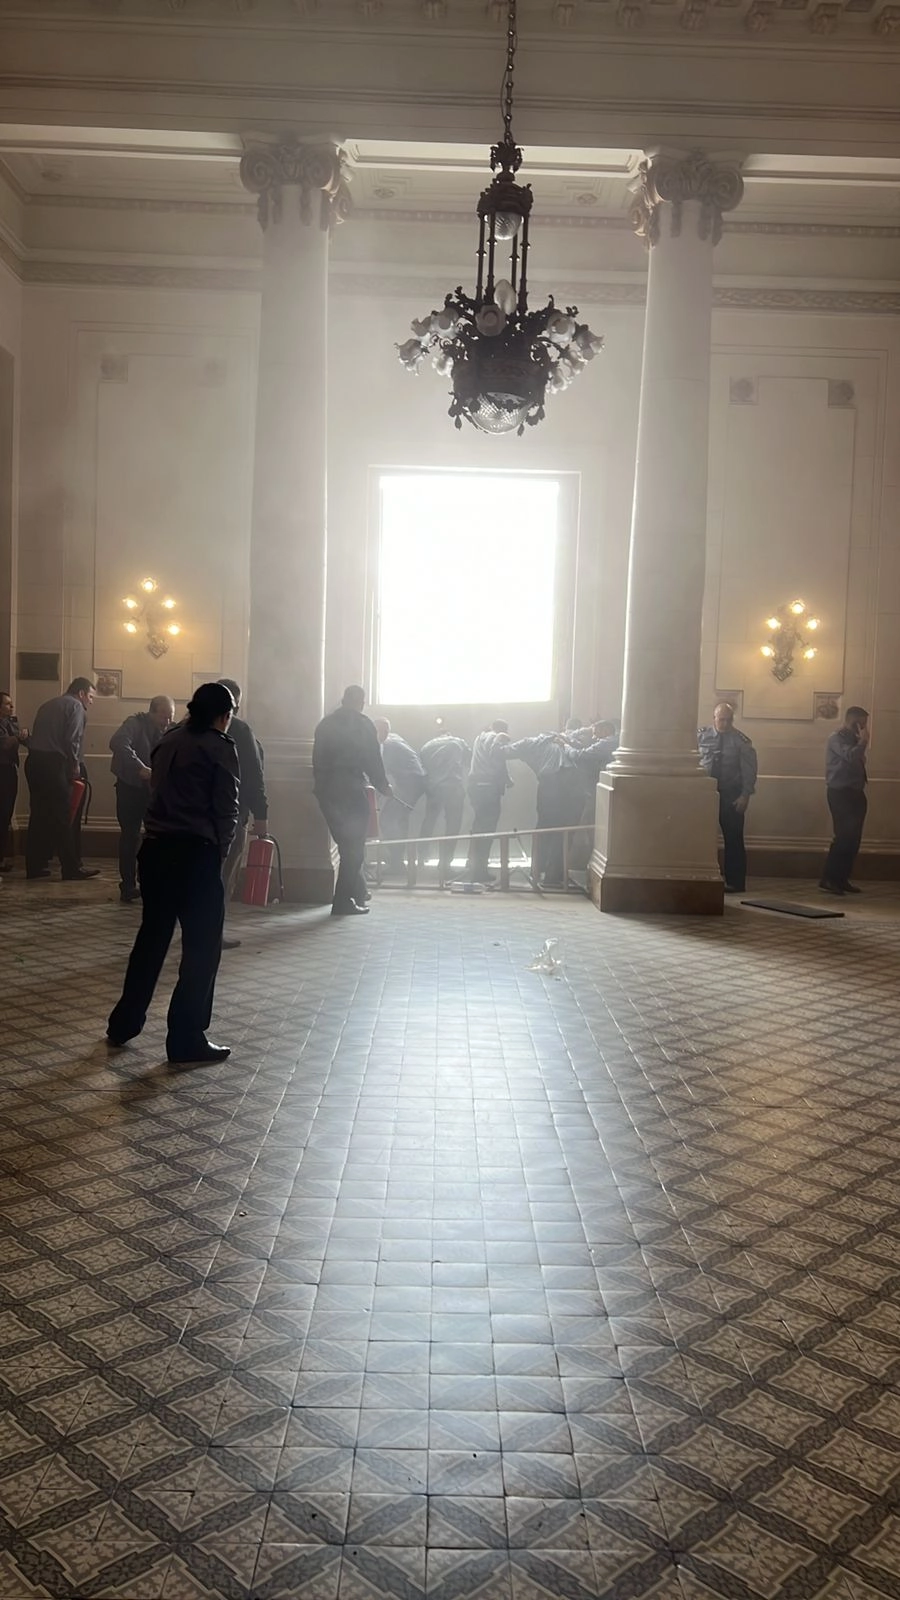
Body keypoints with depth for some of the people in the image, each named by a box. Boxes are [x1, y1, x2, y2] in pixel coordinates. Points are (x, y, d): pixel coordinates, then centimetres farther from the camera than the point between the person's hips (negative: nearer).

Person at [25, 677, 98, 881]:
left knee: (39, 815, 10)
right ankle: (72, 868, -2)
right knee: (62, 817, -5)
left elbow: (38, 735, 18)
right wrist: (75, 764, -1)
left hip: (34, 761, 8)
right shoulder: (76, 706, 0)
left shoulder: (48, 705, 24)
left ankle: (35, 866, 12)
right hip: (53, 763, -8)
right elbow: (72, 739, -12)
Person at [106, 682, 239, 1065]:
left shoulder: (168, 740, 12)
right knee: (202, 946, 2)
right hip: (196, 852, -7)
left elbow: (159, 791, 13)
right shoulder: (219, 747, -6)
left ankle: (124, 1024, 26)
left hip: (155, 847, 7)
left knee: (152, 936, 18)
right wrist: (220, 848, 7)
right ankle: (186, 1040, 4)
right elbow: (227, 808, -7)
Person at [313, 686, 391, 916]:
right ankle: (343, 901, -4)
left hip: (326, 791, 6)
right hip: (351, 791, -6)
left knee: (346, 844, 18)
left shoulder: (325, 723, 11)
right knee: (354, 847, 0)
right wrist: (384, 787, 6)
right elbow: (373, 761, -6)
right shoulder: (363, 724, -5)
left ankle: (358, 891, 27)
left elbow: (317, 760, 12)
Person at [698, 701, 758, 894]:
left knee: (733, 839, 1)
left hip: (731, 795, -2)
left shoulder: (740, 740, -3)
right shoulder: (701, 737, 1)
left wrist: (745, 796, -10)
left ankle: (735, 882, 8)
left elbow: (749, 769, -4)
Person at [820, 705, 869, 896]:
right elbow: (851, 756, -24)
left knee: (853, 838, 6)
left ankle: (841, 879, 12)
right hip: (840, 793, -9)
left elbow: (857, 762, 15)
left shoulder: (852, 739, 18)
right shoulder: (837, 738, -8)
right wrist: (863, 741, -12)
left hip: (854, 793, 9)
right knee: (844, 836, -14)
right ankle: (828, 879, -10)